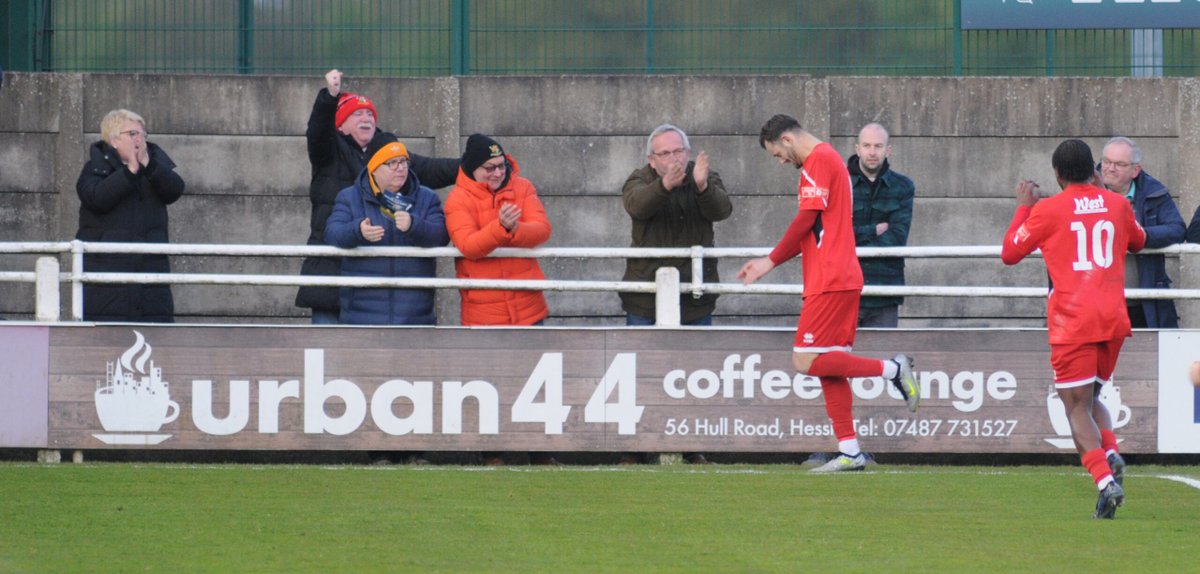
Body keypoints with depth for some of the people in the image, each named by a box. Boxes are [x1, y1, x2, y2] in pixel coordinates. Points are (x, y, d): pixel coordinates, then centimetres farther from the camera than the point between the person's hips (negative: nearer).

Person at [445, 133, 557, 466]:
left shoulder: (521, 189, 5)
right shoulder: (459, 199, -5)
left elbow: (541, 229, -8)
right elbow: (467, 244, -19)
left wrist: (513, 230, -27)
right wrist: (500, 228, -34)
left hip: (527, 305, 3)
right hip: (483, 310, -3)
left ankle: (540, 451, 19)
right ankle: (492, 452, 13)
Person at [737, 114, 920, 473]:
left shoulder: (818, 161, -9)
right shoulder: (830, 160, 22)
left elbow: (806, 220, -15)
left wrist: (771, 262, -2)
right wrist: (770, 263, 20)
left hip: (830, 283, -10)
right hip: (843, 279, 10)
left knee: (806, 360, -12)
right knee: (827, 365, 8)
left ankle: (892, 369, -10)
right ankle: (849, 452, 5)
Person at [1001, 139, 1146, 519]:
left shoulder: (1047, 210, -3)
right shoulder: (1116, 204, 8)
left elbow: (1010, 254, 7)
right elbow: (1138, 242, 30)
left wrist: (1023, 207, 18)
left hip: (1072, 323, -4)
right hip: (1114, 320, 4)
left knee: (1077, 407, -3)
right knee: (1090, 398, 21)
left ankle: (1106, 481, -24)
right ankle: (1111, 453, -8)